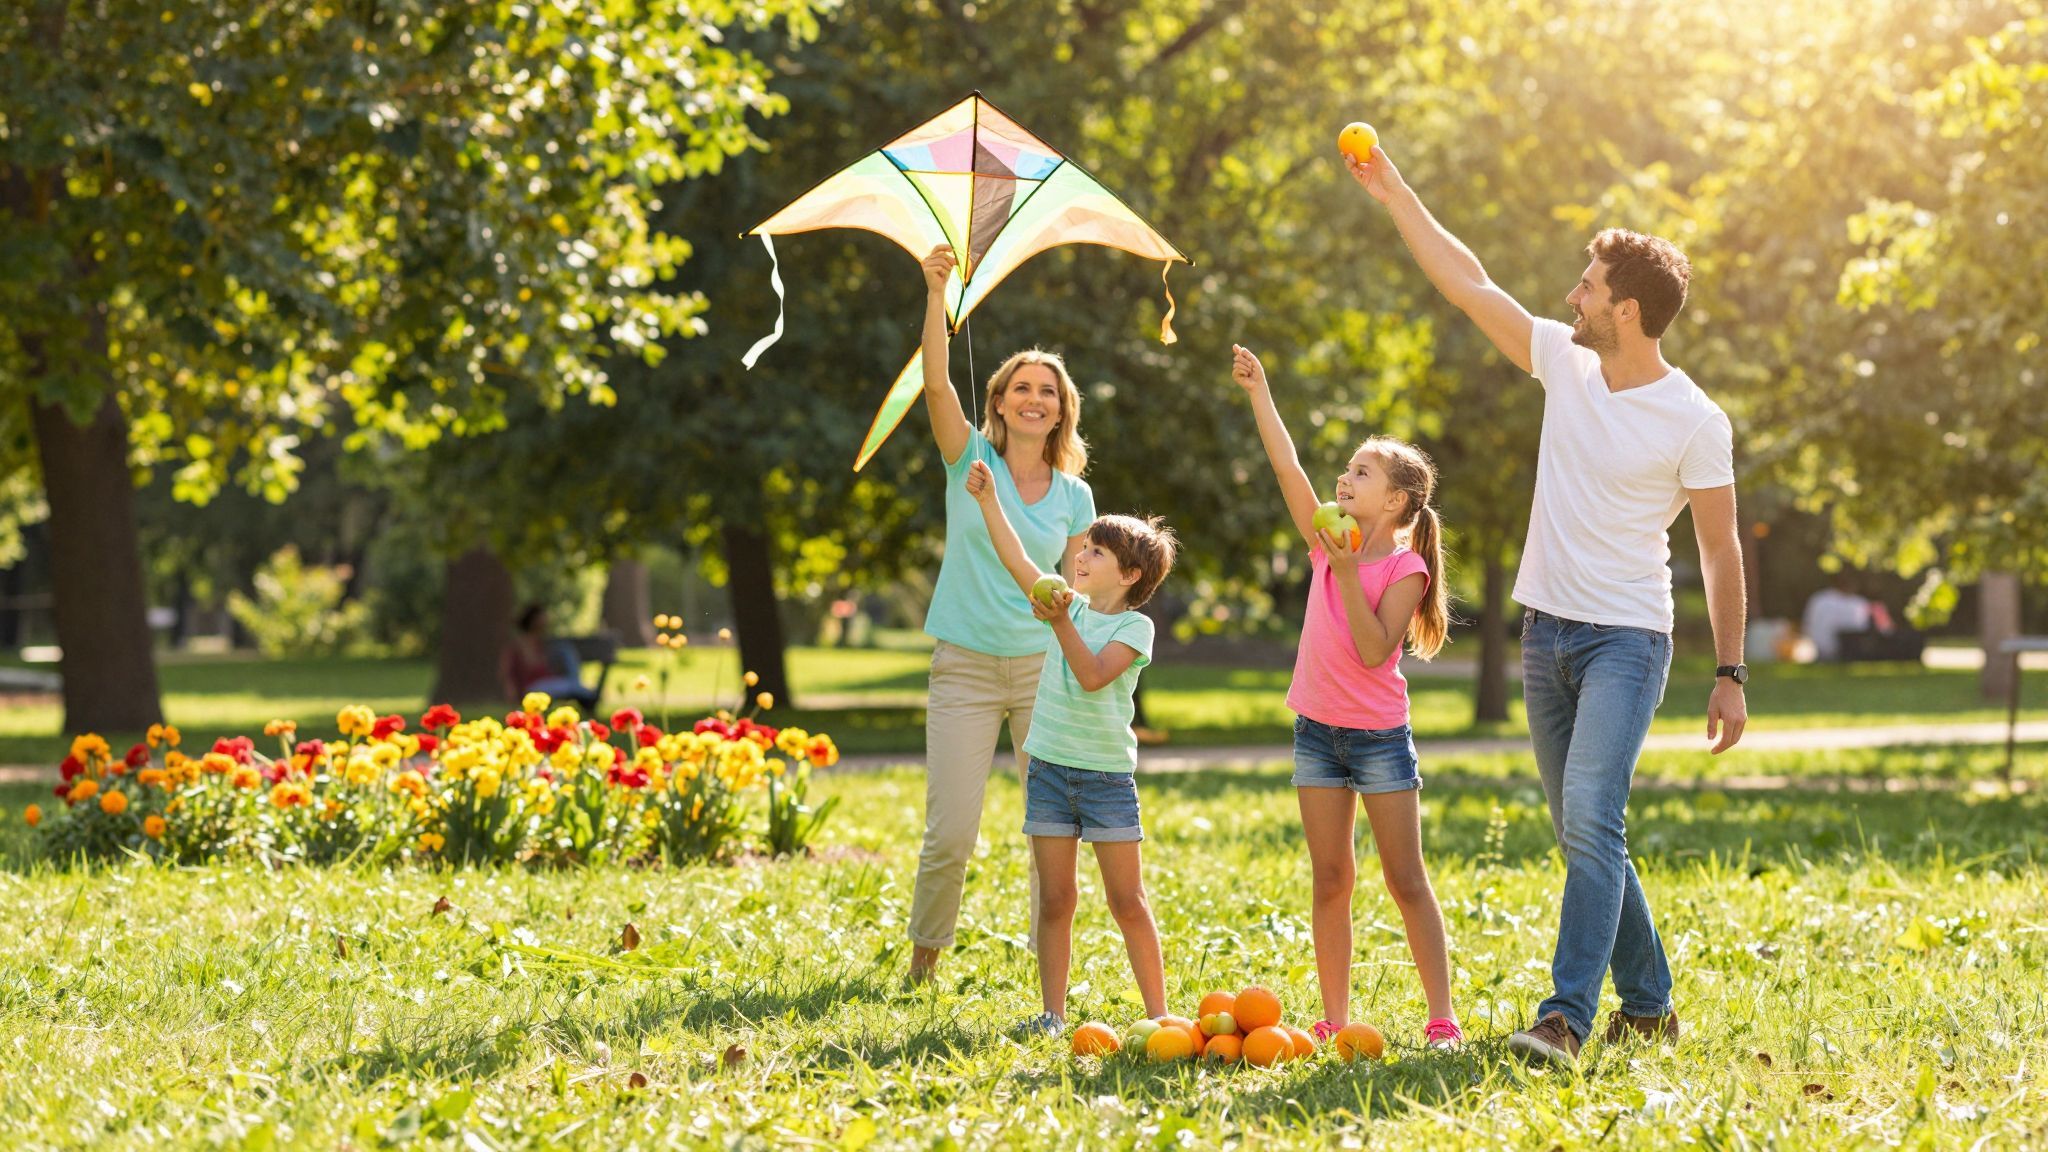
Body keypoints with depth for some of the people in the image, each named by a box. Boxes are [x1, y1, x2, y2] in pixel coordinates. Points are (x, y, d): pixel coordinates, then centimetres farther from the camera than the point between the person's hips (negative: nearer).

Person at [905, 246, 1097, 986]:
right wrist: (936, 293, -24)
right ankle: (925, 951, 18)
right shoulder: (971, 461, 1)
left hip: (1045, 668, 2)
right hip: (965, 668, -2)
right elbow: (935, 382, -14)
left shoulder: (1074, 496, 7)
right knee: (951, 833, -6)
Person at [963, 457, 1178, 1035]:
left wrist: (1061, 623, -28)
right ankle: (1052, 1013, 8)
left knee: (1128, 901, -2)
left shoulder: (1134, 626, -7)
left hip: (1107, 774, -4)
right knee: (1055, 900, 5)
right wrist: (988, 498, -3)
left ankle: (1158, 1013, 4)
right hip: (1050, 766, 4)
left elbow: (1094, 675, -21)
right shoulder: (1069, 604, 8)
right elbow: (1015, 559, 3)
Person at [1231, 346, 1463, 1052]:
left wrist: (1348, 574, -25)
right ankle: (1334, 1018, 9)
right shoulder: (1329, 544, 3)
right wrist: (1259, 392, -7)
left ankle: (1442, 1018, 0)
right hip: (1318, 730, 5)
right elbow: (1287, 468, -2)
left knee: (1406, 881, -3)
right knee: (1330, 882, 6)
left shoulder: (1404, 569, -11)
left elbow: (1374, 651, -21)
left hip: (1379, 736, -5)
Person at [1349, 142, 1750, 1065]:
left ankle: (1567, 1015, -22)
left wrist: (1730, 673, -6)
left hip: (1626, 640, -6)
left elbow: (1720, 550, -5)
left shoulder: (1695, 422, -11)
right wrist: (1395, 195, 7)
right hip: (1546, 632, 6)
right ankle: (1647, 1005, 21)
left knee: (1590, 820, -19)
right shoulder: (1564, 363, 4)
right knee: (1585, 832, 10)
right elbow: (1468, 285, 9)